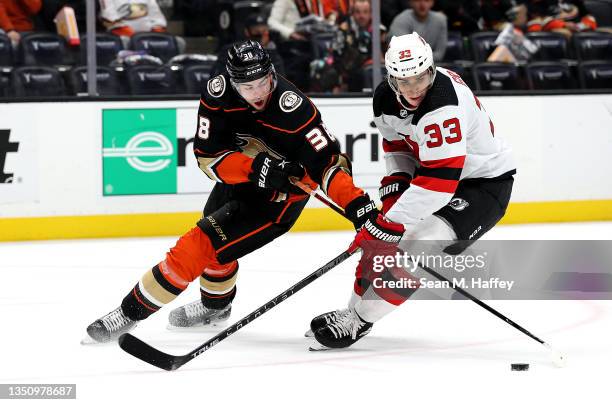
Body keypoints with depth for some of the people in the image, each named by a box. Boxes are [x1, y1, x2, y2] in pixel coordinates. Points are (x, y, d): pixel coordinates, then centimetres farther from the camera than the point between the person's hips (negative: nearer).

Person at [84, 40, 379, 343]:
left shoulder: (293, 109, -34)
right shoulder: (218, 93, -19)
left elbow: (326, 161, -32)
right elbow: (208, 156, -17)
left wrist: (355, 202, -45)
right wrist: (256, 168, -33)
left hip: (278, 198, -7)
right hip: (238, 177, 7)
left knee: (198, 247, -15)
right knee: (214, 237, 29)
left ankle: (134, 309, 0)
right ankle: (216, 304, 60)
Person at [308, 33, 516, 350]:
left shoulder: (443, 105, -36)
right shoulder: (386, 98, -10)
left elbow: (440, 182, -38)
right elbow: (397, 144, 10)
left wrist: (391, 220, -35)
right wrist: (394, 188, -6)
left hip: (485, 181, -9)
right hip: (430, 169, 9)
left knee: (419, 244, -21)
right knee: (384, 238, 6)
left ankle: (359, 320, -9)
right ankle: (353, 310, 23)